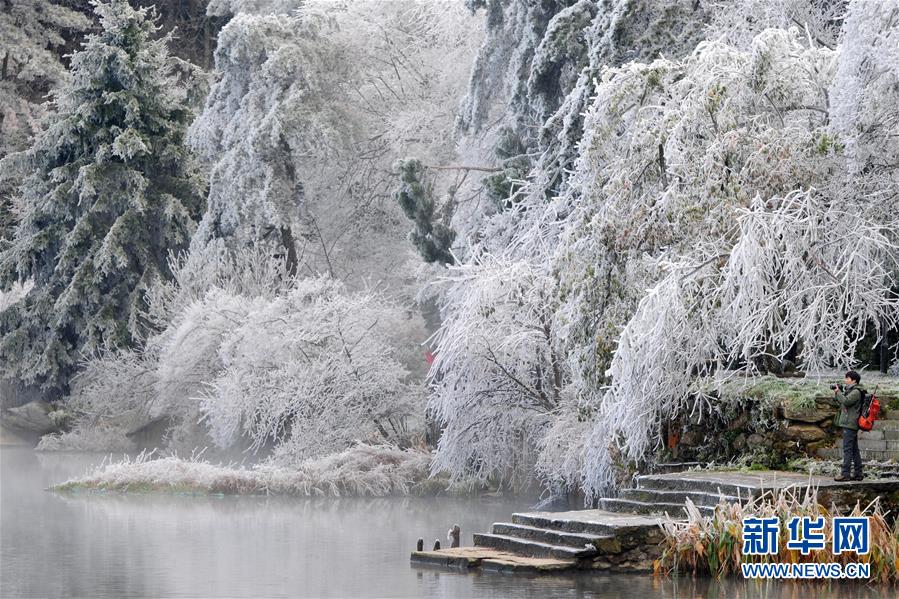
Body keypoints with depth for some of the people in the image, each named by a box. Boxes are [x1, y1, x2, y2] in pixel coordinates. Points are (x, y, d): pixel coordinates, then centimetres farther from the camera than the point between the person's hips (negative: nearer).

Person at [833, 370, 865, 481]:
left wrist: (838, 392, -10)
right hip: (849, 424, 10)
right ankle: (858, 473, 15)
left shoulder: (856, 392, -12)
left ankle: (845, 473, -13)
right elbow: (842, 402, 23)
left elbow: (845, 401, -25)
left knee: (847, 449, -11)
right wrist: (837, 393, 7)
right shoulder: (851, 390, 19)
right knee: (854, 449, 12)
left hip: (850, 424, -10)